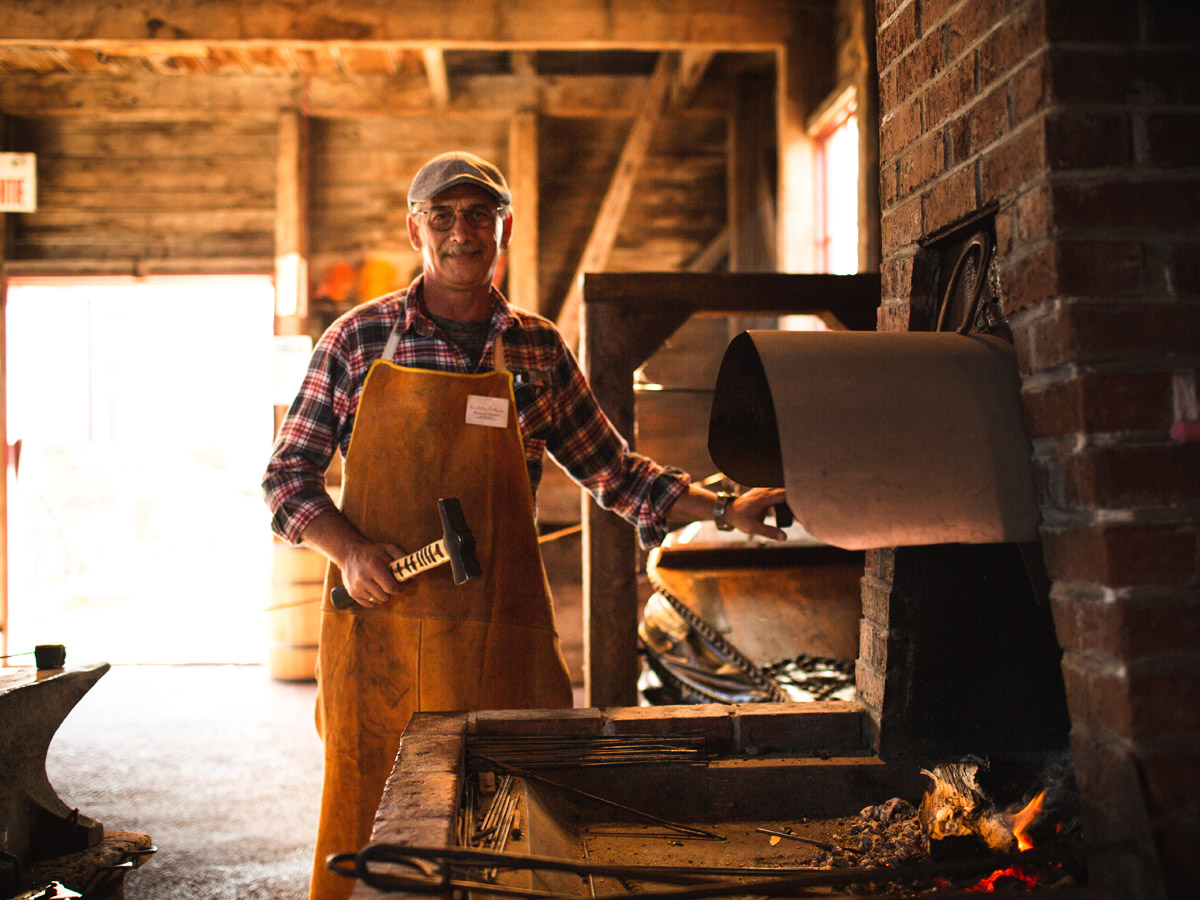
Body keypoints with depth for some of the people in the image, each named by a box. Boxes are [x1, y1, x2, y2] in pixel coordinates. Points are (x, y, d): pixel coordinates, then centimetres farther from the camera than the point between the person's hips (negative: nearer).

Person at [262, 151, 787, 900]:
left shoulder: (539, 352, 7)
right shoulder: (358, 340, 4)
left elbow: (614, 472, 14)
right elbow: (289, 475, 7)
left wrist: (726, 510, 5)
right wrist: (349, 549, -10)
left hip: (501, 642, 1)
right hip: (377, 631, -1)